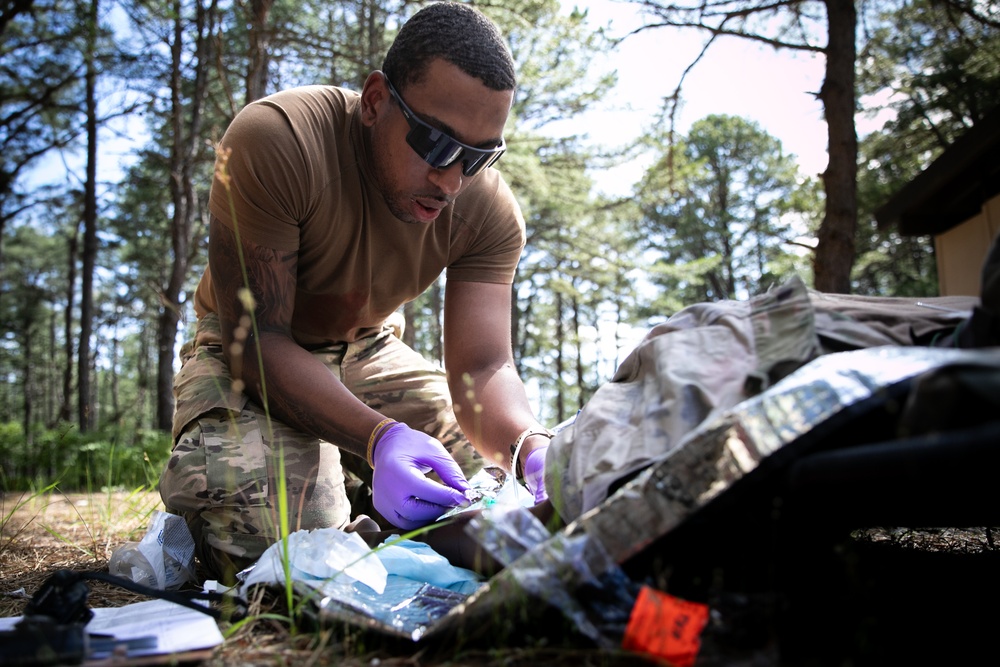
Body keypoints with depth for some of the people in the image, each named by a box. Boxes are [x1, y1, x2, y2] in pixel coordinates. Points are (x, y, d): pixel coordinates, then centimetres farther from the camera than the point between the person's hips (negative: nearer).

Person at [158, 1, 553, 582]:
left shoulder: (491, 214, -18)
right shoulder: (274, 142, -31)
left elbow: (482, 370, -22)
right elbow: (257, 338, -31)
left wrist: (533, 449, -46)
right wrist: (378, 438, -47)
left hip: (369, 352, 5)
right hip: (248, 354, -4)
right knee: (267, 541, -31)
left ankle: (347, 492, 19)